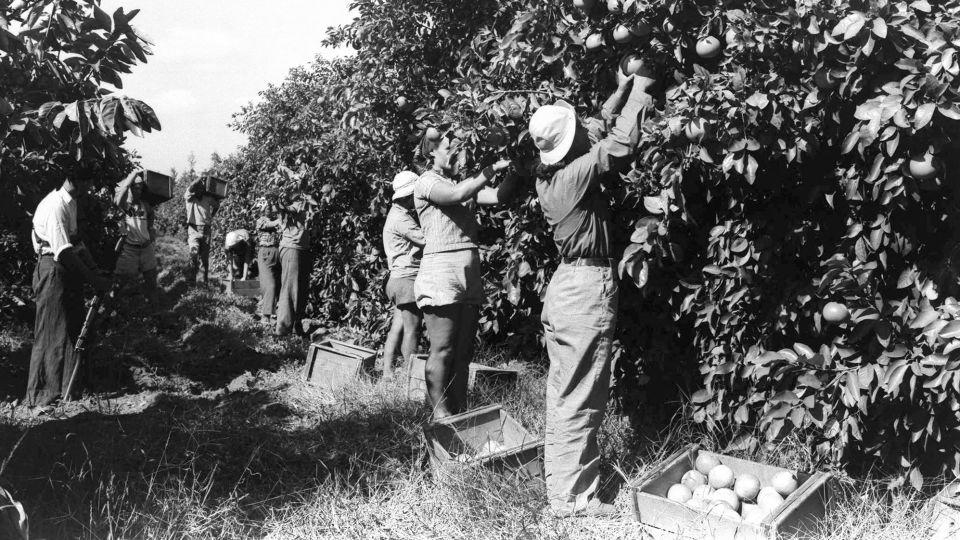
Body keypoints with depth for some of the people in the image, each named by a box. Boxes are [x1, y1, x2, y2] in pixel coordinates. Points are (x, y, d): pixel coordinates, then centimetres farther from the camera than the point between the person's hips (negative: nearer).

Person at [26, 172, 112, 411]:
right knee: (53, 334, -4)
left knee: (74, 327, 15)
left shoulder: (71, 202, 10)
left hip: (70, 269, 10)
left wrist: (95, 271, 10)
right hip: (53, 271, -10)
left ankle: (70, 386, 26)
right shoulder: (55, 206, -21)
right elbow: (63, 252, -27)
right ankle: (40, 395, 5)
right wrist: (93, 279, -25)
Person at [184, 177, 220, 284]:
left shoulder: (208, 198, 7)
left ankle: (204, 279, 13)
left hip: (206, 230, 3)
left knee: (204, 257, 6)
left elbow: (217, 205, 26)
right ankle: (192, 276, -16)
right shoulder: (189, 198, 0)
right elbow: (190, 188, -21)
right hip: (193, 230, -3)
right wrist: (201, 179, -15)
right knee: (194, 252, -23)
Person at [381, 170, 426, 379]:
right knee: (412, 330, -6)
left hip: (400, 278, 10)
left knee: (398, 327, 10)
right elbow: (427, 240, -19)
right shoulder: (401, 218, -14)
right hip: (407, 277, -10)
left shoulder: (401, 214, 19)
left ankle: (387, 370, 13)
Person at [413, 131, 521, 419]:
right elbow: (457, 194, -18)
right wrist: (492, 169, -15)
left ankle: (460, 413, 14)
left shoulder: (463, 182, 20)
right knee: (442, 351, -5)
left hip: (469, 272, 7)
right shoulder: (426, 182, 0)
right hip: (441, 271, -7)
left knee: (463, 351, 8)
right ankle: (441, 417, 1)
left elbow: (497, 196, 6)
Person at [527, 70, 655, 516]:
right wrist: (639, 92, -7)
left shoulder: (548, 180, 7)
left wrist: (617, 99, 17)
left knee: (563, 396, 15)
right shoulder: (576, 174, -17)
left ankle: (559, 479, 27)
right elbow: (620, 145, -22)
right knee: (580, 403, -2)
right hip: (587, 290, -9)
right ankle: (572, 497, 7)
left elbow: (595, 135, 21)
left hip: (564, 286, 9)